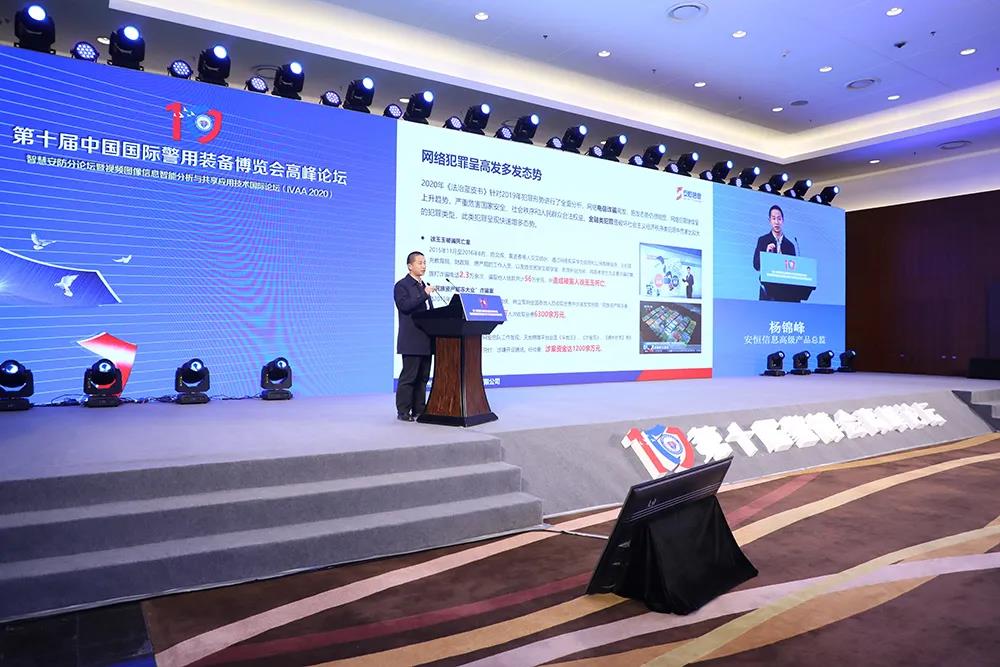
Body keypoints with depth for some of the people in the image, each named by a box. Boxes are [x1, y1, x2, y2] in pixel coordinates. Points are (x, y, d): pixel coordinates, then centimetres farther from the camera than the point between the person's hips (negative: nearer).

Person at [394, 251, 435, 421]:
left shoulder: (425, 286, 19)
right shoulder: (402, 285, -4)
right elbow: (404, 306, -20)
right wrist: (424, 294, -20)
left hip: (426, 340, 8)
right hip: (412, 340, -8)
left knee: (423, 377, 10)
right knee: (409, 376, -5)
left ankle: (419, 410, 17)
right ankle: (403, 411, 2)